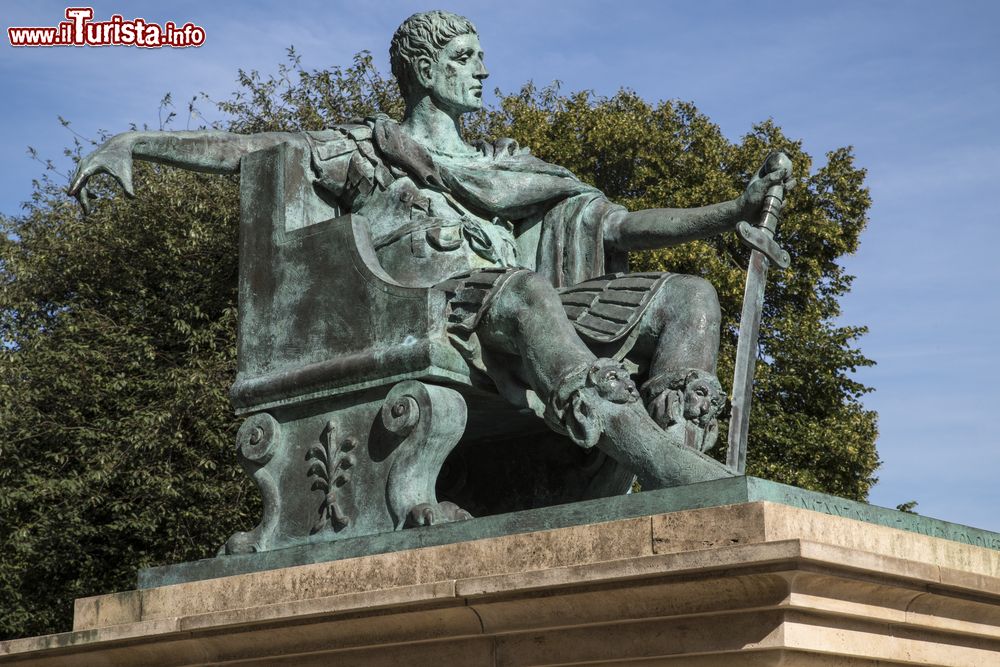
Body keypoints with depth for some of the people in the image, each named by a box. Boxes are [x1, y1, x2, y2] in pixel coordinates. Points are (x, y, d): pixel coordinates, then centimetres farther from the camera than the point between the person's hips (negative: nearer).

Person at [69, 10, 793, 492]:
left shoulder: (509, 163, 32)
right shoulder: (365, 148, 21)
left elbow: (619, 225, 21)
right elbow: (238, 147, 13)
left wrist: (737, 211, 9)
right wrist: (130, 141, -2)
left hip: (522, 311, 6)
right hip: (432, 313, -6)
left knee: (689, 295, -10)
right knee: (524, 290, -39)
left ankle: (677, 459, -35)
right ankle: (663, 466, -54)